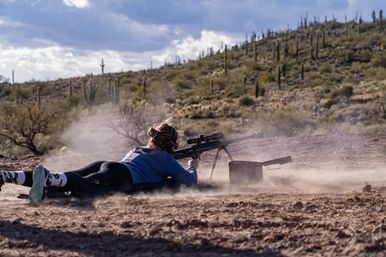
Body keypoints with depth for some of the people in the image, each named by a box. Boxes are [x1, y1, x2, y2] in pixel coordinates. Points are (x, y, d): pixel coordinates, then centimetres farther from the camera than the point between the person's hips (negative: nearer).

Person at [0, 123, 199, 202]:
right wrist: (193, 167, 41)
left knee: (63, 180, -10)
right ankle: (49, 178, -67)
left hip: (105, 164, 7)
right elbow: (190, 181, 18)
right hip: (121, 174, -7)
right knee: (84, 186, -35)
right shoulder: (166, 158, 20)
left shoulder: (137, 148, 40)